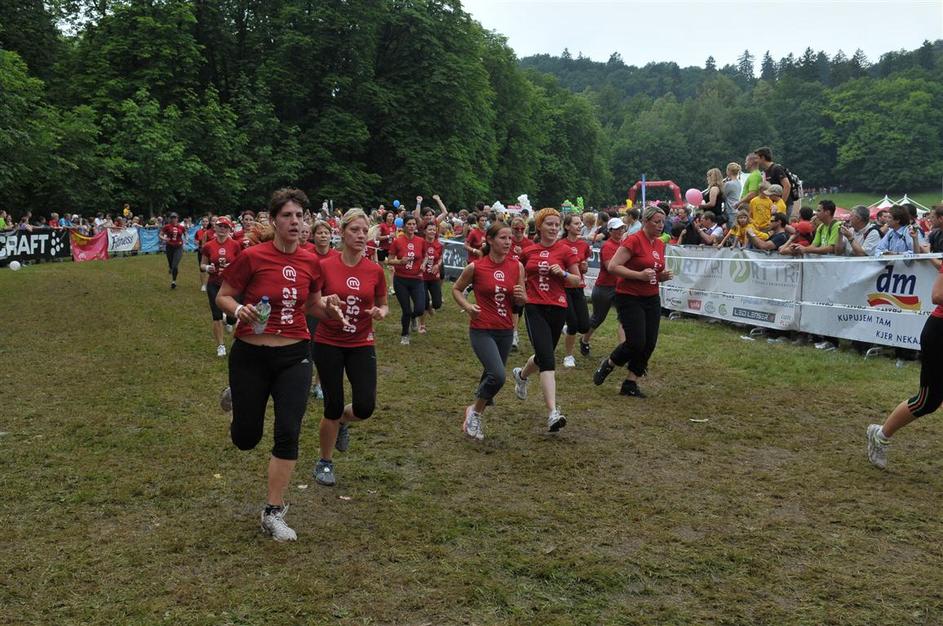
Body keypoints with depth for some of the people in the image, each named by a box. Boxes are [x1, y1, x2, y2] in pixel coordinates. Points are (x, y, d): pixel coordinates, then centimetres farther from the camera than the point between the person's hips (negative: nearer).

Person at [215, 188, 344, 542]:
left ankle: (273, 513, 11)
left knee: (288, 434, -5)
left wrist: (329, 308, -6)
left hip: (294, 356, 3)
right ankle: (237, 397, 46)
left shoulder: (310, 262, 0)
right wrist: (239, 309, -25)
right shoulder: (252, 256, -13)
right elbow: (222, 297, -3)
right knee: (246, 438, 10)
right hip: (250, 356, -2)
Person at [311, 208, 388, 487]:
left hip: (361, 344, 2)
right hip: (328, 344, -2)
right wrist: (325, 303, -23)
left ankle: (343, 421, 29)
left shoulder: (375, 271, -2)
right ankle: (325, 463, 25)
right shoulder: (324, 266, -9)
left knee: (365, 406, -9)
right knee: (333, 406, 2)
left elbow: (383, 305, 11)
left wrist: (380, 312, -12)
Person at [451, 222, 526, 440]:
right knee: (498, 376, -20)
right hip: (481, 330, -5)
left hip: (506, 331, 5)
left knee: (491, 375, 15)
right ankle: (474, 411, 6)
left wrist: (521, 296, -13)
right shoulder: (475, 267, -9)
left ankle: (476, 414, 39)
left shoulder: (517, 266, 0)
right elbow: (456, 289, 6)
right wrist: (467, 306, -12)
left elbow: (522, 300, 10)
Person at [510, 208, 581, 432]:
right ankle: (553, 412, -20)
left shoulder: (565, 250, 0)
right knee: (547, 359, -15)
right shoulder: (528, 251, 5)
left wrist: (563, 273, -15)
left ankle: (521, 375, 51)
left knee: (544, 356, 16)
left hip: (557, 308, 1)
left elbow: (577, 281, 3)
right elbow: (520, 275, 22)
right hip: (534, 308, -1)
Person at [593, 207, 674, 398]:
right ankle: (608, 364, 16)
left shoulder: (660, 244, 11)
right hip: (630, 298, -8)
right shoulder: (633, 240, -13)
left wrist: (663, 276, 3)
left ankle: (630, 384, 13)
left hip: (652, 299, 8)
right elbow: (613, 266, -18)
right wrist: (640, 275, -23)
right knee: (636, 343, -12)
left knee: (649, 344, 2)